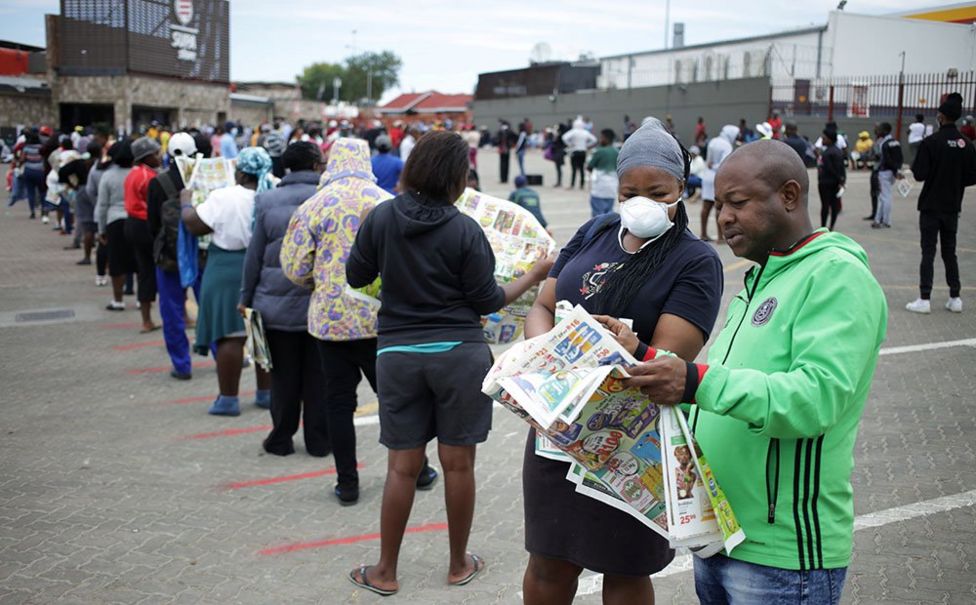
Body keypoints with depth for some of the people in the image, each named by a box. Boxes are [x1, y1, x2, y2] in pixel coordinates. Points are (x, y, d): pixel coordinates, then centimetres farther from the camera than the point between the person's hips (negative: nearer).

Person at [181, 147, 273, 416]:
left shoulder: (223, 197, -13)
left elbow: (195, 225, -5)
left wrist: (186, 202, 12)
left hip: (229, 271, -4)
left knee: (230, 335, 0)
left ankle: (228, 398, 3)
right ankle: (266, 393, 21)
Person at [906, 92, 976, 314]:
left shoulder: (931, 142, -15)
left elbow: (920, 174, -16)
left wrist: (914, 166, 4)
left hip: (931, 206, -4)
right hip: (952, 207, 4)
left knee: (928, 252, -1)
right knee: (950, 252, 14)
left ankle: (924, 299, -2)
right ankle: (955, 298, 16)